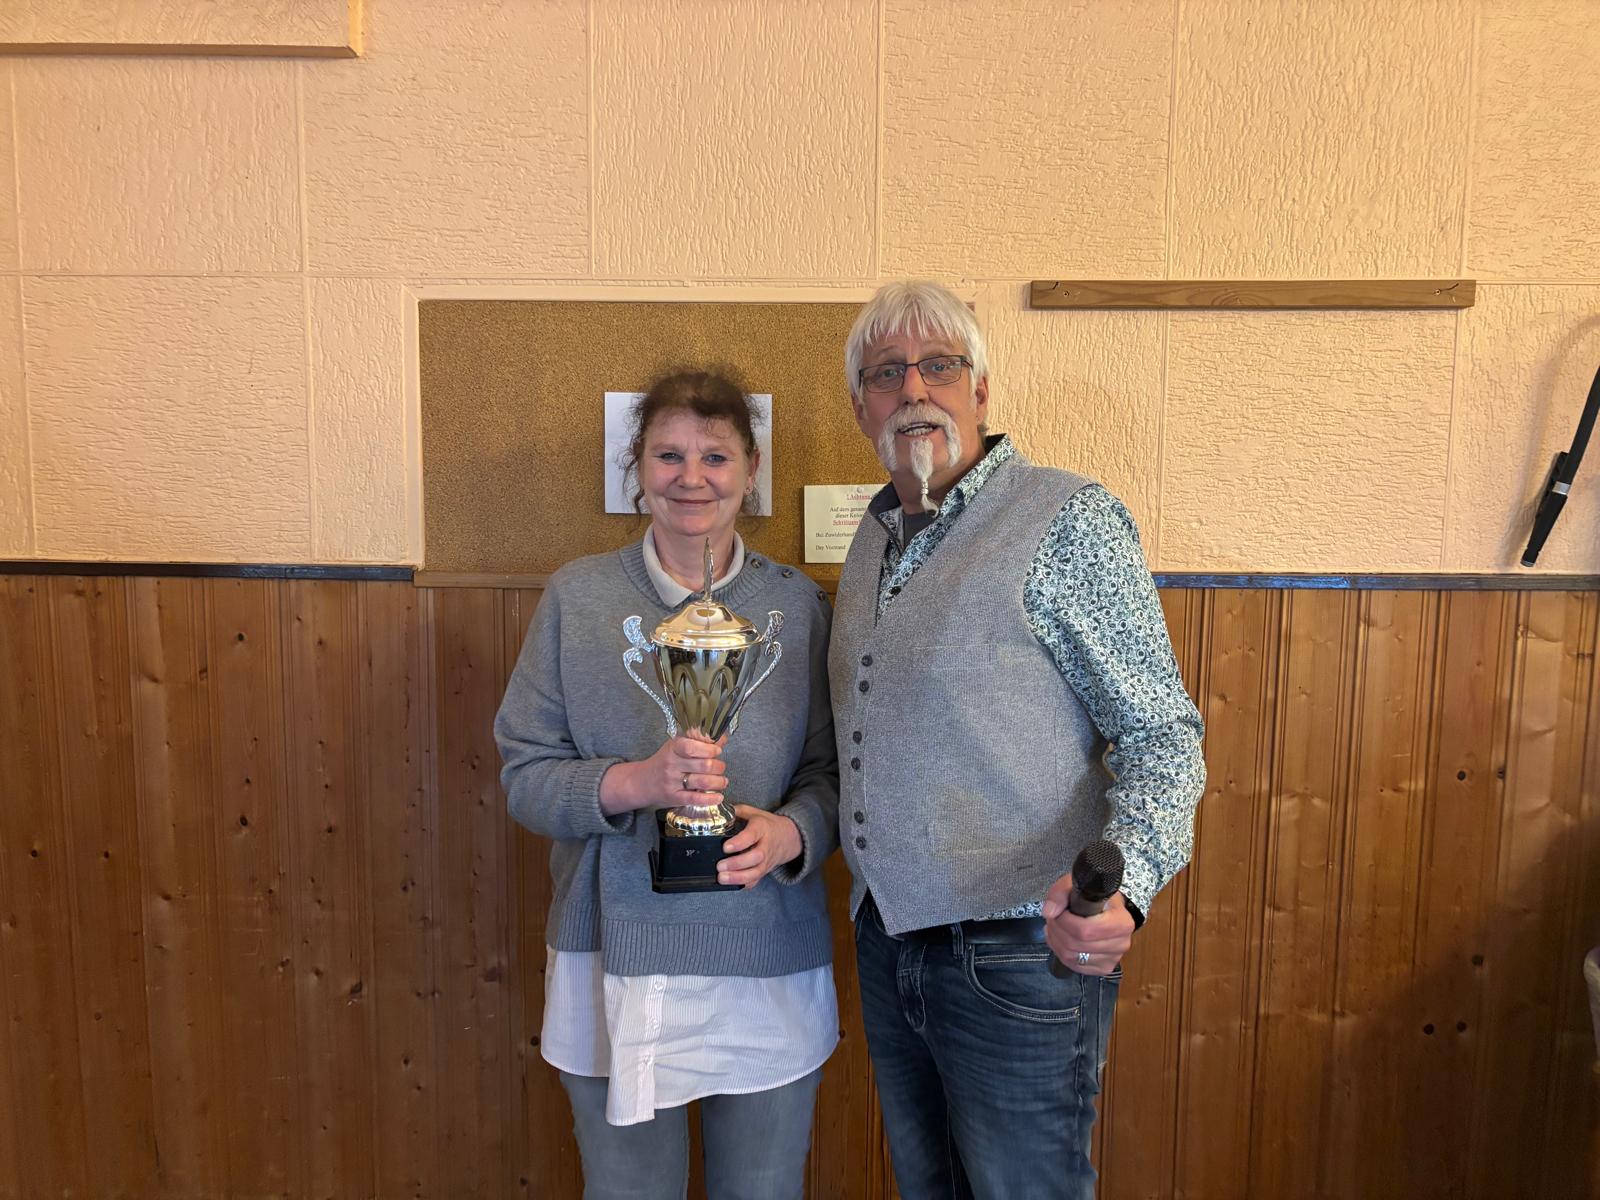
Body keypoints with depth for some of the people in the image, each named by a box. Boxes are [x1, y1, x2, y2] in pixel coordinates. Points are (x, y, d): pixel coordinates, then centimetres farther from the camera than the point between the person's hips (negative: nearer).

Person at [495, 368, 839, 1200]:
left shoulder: (797, 603, -1)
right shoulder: (577, 596, -3)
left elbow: (831, 771, 0)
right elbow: (524, 773, -5)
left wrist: (790, 832, -21)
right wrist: (638, 782, -22)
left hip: (768, 970, 1)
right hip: (614, 965, 0)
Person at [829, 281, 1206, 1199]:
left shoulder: (1070, 521, -13)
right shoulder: (874, 540, 8)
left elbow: (1162, 735, -15)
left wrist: (1122, 883, -31)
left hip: (1019, 954, -6)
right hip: (888, 942, 7)